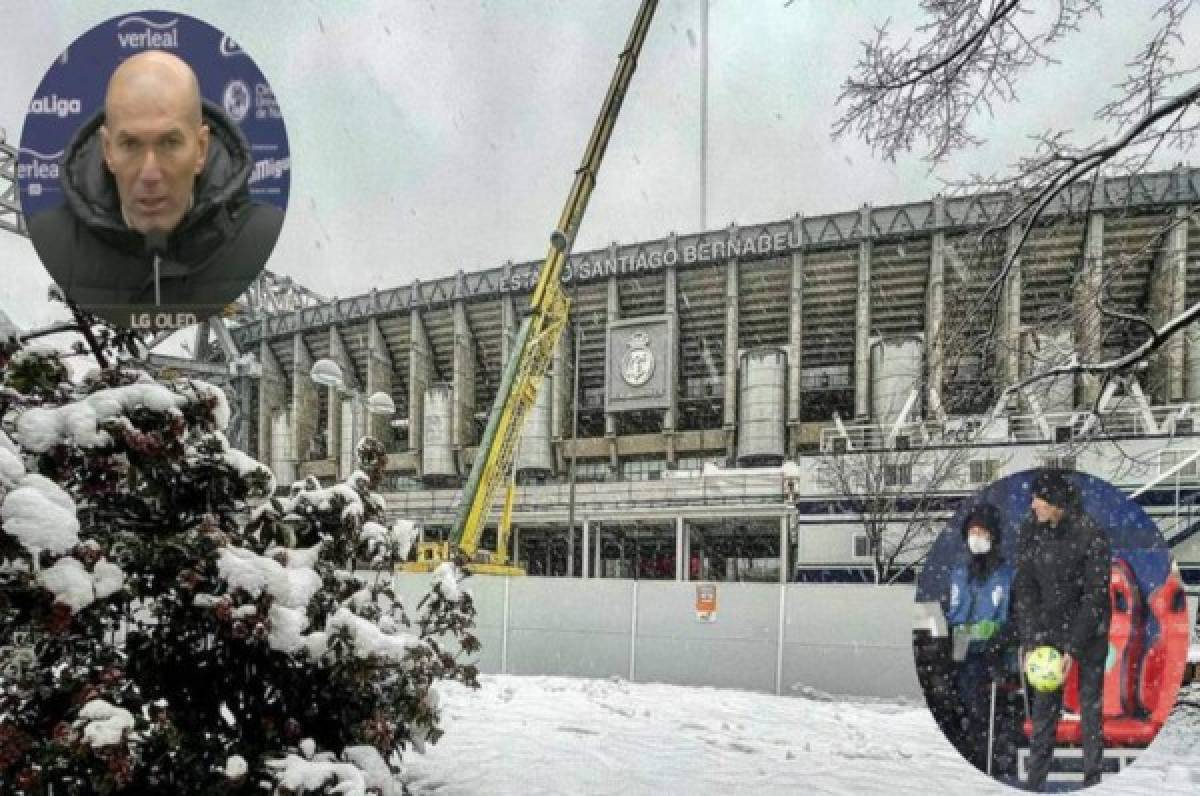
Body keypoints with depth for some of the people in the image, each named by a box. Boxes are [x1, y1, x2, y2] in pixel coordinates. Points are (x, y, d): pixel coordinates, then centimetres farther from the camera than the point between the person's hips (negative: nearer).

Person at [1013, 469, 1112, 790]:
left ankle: (1093, 776, 17)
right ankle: (1035, 780, 9)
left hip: (1089, 631, -3)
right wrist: (1031, 643, -12)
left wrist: (1072, 649, -19)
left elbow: (1096, 596, -17)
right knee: (1043, 706, 3)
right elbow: (1024, 587, -6)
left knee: (1091, 705, 5)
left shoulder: (1092, 535, -19)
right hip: (1047, 630, 3)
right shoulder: (1030, 529, -8)